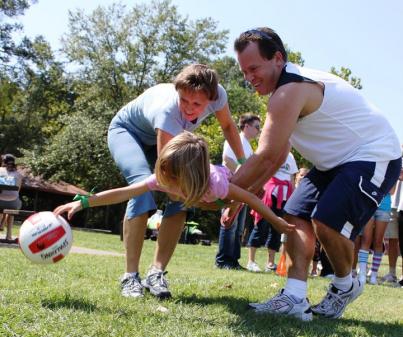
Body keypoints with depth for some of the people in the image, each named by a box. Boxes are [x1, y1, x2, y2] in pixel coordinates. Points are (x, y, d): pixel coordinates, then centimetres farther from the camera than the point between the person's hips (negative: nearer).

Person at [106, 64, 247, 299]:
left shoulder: (217, 95, -28)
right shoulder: (167, 111, -45)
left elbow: (228, 125, -4)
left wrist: (243, 162, -6)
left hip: (162, 137, 6)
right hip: (126, 130, -5)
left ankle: (157, 272, -10)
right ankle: (131, 276, -23)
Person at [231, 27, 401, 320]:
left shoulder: (290, 91, -25)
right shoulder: (293, 87, 8)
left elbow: (265, 158, -28)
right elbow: (277, 157, 12)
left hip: (375, 157, -11)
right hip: (337, 162, 11)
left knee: (326, 221, -24)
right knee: (296, 216, 0)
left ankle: (346, 285, 5)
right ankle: (295, 298, -5)